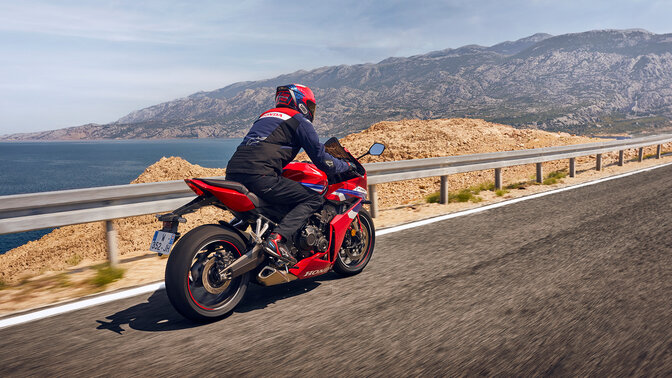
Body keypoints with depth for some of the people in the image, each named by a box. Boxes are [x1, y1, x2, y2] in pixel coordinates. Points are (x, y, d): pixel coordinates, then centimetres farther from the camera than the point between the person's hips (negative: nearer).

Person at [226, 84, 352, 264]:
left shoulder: (266, 116, 32)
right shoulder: (299, 120, 8)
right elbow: (320, 157, 4)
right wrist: (346, 166, 21)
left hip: (232, 175, 9)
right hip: (259, 175, -9)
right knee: (313, 200, -4)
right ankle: (277, 238, -21)